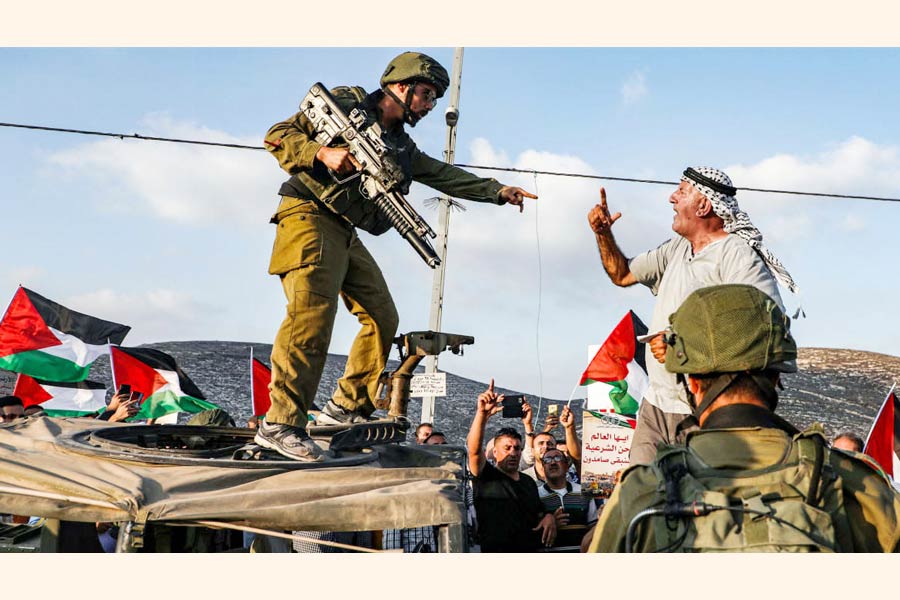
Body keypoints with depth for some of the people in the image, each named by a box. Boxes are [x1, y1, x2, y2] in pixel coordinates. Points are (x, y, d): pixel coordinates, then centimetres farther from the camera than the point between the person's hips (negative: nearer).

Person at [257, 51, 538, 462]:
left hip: (346, 234, 9)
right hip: (309, 217, -9)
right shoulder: (345, 103, -1)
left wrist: (498, 191, 14)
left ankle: (347, 408, 17)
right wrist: (322, 154, -22)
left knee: (383, 318, 9)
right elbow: (278, 134, -5)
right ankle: (280, 425, -27)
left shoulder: (402, 146, 21)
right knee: (312, 314, -24)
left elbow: (445, 176, 22)